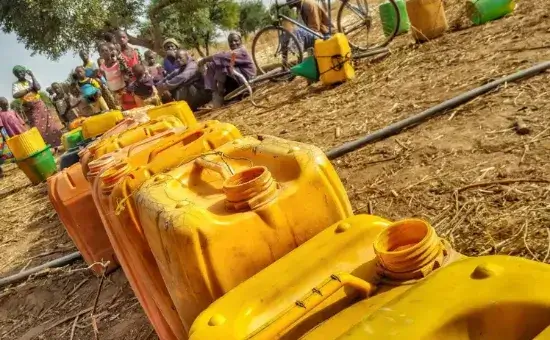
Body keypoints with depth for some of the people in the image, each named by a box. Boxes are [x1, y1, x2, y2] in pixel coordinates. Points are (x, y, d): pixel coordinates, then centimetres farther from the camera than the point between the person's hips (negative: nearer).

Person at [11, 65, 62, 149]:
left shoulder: (30, 80, 8)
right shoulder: (16, 84, 2)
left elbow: (38, 87, -11)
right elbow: (15, 95, -15)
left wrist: (32, 76, -8)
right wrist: (27, 89, -15)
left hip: (39, 104, 1)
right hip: (29, 108, -1)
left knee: (49, 124, -1)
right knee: (38, 128, -2)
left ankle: (56, 144, 8)